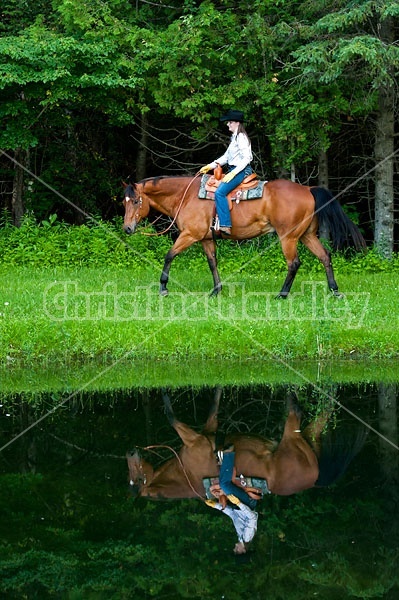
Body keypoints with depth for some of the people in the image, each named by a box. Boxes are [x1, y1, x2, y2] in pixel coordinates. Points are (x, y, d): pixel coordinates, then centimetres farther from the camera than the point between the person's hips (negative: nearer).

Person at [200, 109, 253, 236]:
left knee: (220, 192, -24)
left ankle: (225, 226, -29)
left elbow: (246, 158, -19)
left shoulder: (241, 137, -12)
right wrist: (210, 166, 16)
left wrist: (232, 173, -23)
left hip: (241, 170, -11)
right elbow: (226, 157, 24)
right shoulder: (234, 138, 19)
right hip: (233, 170, 11)